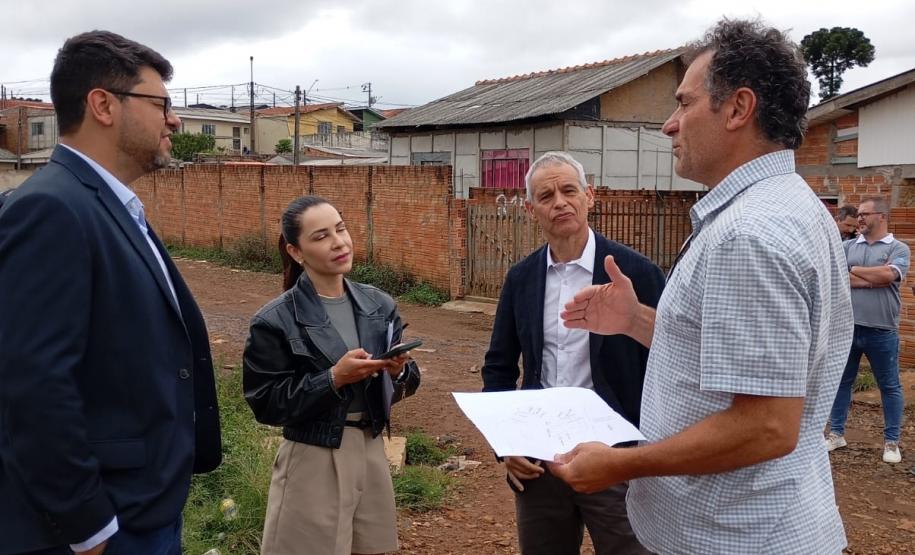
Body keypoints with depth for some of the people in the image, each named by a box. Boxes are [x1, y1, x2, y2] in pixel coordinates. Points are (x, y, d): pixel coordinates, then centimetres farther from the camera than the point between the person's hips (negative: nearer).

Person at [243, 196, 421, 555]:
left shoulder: (379, 305, 0)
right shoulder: (276, 321, -12)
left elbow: (403, 387, 6)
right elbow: (266, 404, -13)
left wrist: (398, 370, -16)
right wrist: (334, 379, -22)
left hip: (371, 452, 4)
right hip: (313, 461, -4)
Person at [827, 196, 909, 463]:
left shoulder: (899, 249, -1)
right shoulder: (848, 247, 7)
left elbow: (888, 275, -20)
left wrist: (853, 271, -7)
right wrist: (874, 279, -14)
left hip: (882, 331, -3)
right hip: (847, 328, 3)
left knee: (889, 386, 8)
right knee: (841, 382, 11)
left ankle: (891, 441, 20)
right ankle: (836, 433, 23)